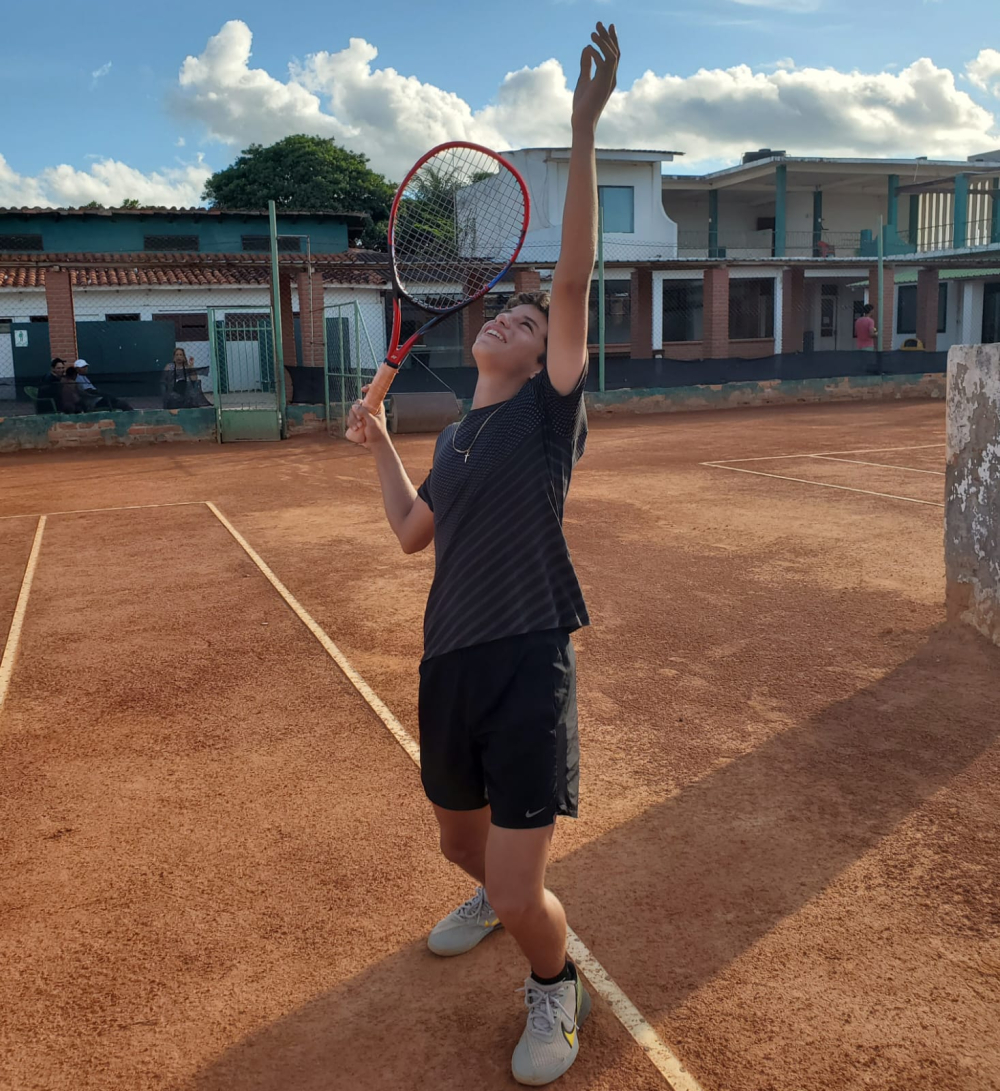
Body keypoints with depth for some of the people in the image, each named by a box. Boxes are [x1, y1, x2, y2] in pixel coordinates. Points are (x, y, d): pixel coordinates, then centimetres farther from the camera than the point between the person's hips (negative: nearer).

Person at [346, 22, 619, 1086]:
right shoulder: (456, 437, 14)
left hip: (527, 667, -7)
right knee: (461, 840, 25)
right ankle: (496, 894, 60)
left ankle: (555, 984, 26)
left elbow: (575, 278, -17)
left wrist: (583, 132, -22)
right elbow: (412, 532, 26)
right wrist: (378, 447, 23)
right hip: (448, 666, 7)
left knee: (519, 897, -7)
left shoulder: (548, 411, -5)